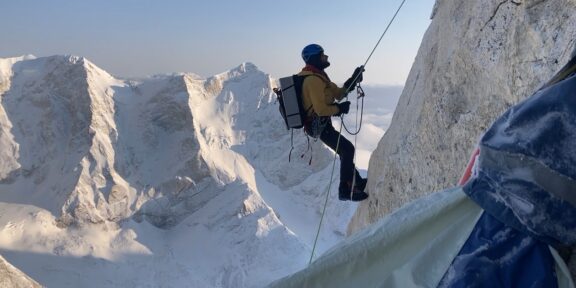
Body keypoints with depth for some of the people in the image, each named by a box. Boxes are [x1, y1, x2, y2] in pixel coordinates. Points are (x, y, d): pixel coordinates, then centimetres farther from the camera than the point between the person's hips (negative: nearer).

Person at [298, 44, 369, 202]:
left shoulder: (318, 76, 14)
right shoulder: (313, 80, -20)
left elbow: (338, 93, 16)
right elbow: (321, 109, -27)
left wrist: (353, 81, 4)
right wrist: (340, 108, -12)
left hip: (320, 123, 11)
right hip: (319, 125, -11)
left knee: (345, 150, 18)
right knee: (347, 149, -15)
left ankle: (357, 182, 31)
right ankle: (345, 190, -9)